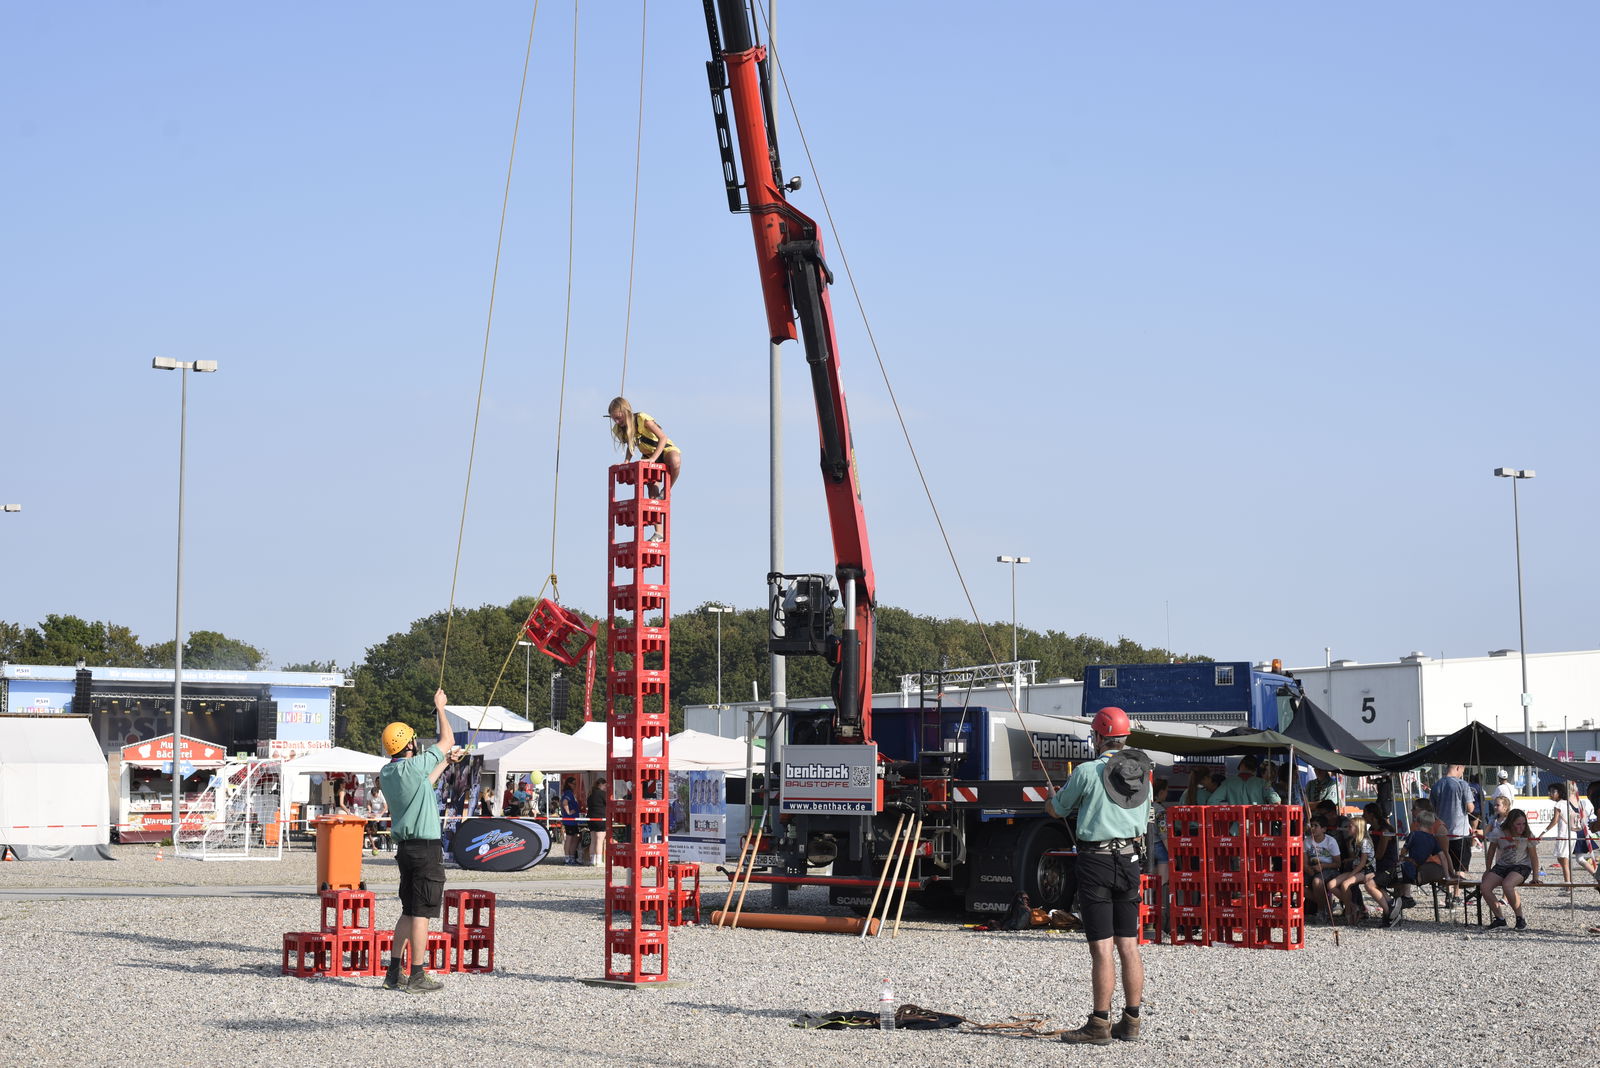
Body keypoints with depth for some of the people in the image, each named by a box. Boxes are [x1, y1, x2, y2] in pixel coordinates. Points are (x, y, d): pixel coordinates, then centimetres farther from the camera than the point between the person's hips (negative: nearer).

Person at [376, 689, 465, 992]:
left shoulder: (386, 773, 9)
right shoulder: (414, 766, -16)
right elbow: (447, 740, -5)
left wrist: (445, 762, 31)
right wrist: (440, 707, 7)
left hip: (404, 847, 8)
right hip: (427, 848, -8)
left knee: (409, 911, 15)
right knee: (421, 913, -4)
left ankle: (394, 973, 16)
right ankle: (417, 977, -1)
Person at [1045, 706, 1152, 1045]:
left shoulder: (1087, 771, -9)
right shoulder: (1142, 773, 9)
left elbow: (1056, 810, 5)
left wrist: (1049, 801, 28)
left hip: (1096, 862, -6)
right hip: (1129, 861, 6)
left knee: (1101, 949, -5)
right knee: (1129, 946, 9)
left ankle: (1099, 1025, -3)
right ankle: (1131, 1022, 13)